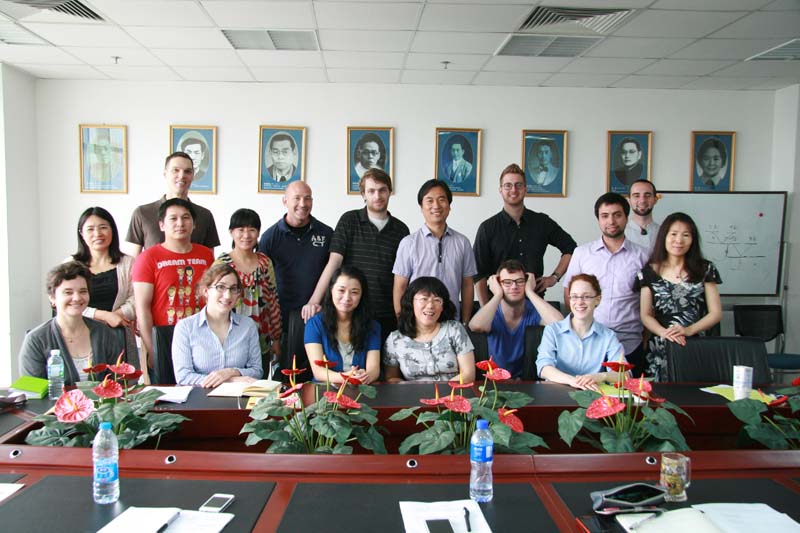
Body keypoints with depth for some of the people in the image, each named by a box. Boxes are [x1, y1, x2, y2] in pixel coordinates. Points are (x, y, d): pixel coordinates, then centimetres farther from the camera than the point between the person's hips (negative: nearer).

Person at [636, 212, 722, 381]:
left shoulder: (705, 269, 6)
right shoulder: (650, 272, 4)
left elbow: (715, 313, 5)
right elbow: (646, 315, 4)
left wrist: (689, 330, -11)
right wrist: (664, 332, -14)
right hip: (661, 350, 0)